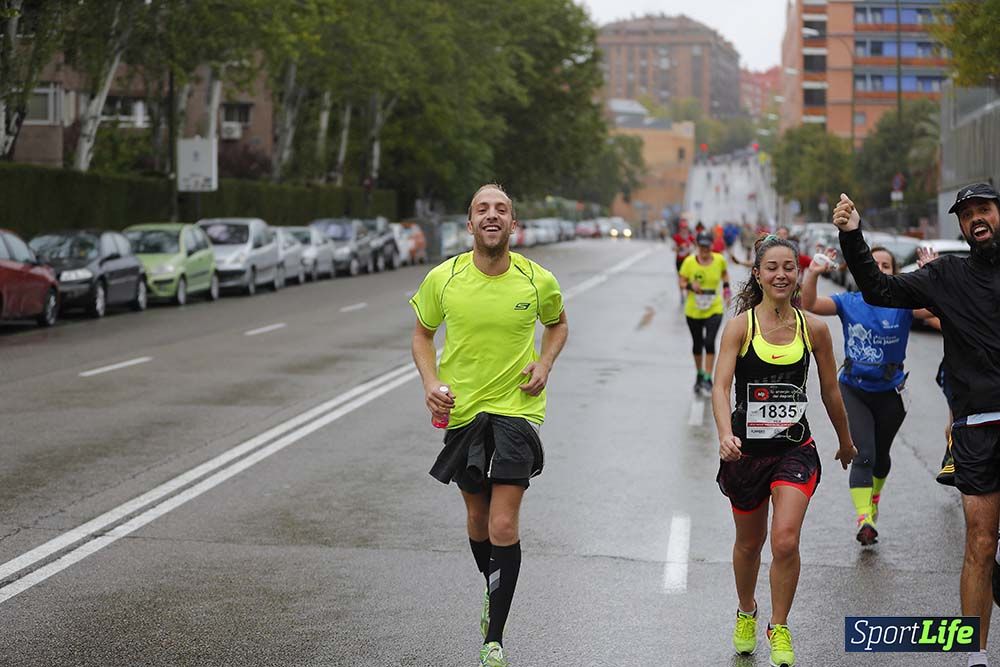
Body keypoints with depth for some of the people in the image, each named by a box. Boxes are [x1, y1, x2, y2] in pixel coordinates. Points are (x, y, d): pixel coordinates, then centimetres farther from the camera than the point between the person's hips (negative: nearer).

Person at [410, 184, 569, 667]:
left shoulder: (538, 281, -7)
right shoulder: (442, 279, -7)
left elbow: (558, 323, 14)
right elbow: (422, 335, 9)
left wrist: (545, 363, -4)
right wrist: (431, 383, -8)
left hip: (516, 410, -2)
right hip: (462, 410, 2)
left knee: (503, 527, -10)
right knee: (478, 518, 17)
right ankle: (493, 592, 46)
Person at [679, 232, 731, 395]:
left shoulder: (719, 260, -5)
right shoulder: (689, 262, -9)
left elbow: (725, 273, 17)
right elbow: (682, 283, -3)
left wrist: (726, 288, 4)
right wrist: (690, 286, -23)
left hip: (714, 310, -1)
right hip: (693, 310, 1)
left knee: (709, 342, -16)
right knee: (697, 344, 13)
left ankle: (708, 379, -10)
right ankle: (699, 375, 35)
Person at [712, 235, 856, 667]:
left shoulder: (814, 329, -1)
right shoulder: (741, 326, -8)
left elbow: (830, 391, 12)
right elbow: (721, 386, -18)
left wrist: (845, 442, 22)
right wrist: (726, 435, -35)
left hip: (795, 449, 0)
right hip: (747, 449, 0)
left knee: (785, 542, -16)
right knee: (749, 543, 16)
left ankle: (780, 629, 5)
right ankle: (746, 613, 44)